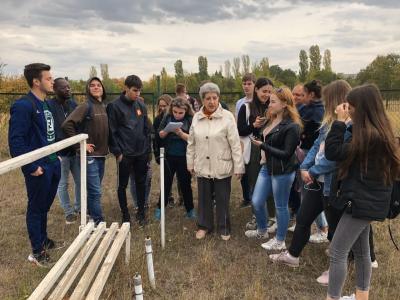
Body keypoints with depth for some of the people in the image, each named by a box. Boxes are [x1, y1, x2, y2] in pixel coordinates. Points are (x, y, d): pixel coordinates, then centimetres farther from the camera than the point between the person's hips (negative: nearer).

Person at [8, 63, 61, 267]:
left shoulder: (45, 104, 10)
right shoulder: (23, 106, -16)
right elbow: (15, 140, -20)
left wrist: (55, 158, 11)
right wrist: (31, 167, -20)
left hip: (53, 164, 8)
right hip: (39, 168, -8)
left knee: (45, 206, 21)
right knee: (36, 208, 6)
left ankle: (43, 240, 39)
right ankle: (37, 252, 20)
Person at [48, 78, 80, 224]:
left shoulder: (74, 104, 5)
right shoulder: (49, 106, -13)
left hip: (76, 150, 5)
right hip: (60, 152, -5)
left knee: (80, 181, 14)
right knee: (62, 184, 8)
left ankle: (78, 207, 33)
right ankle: (68, 212, 23)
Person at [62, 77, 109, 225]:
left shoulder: (104, 107, 10)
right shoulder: (85, 106, -11)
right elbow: (67, 125, -19)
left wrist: (106, 147, 9)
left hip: (102, 154, 7)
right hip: (89, 155, -7)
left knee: (94, 189, 17)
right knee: (96, 191, -4)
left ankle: (91, 215, 31)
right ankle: (99, 223, 6)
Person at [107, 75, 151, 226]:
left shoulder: (141, 105, 6)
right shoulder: (115, 106, -9)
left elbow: (147, 129, 11)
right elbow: (112, 131, -10)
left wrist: (148, 148, 6)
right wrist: (117, 152, -13)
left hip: (141, 153, 4)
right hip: (124, 154, -4)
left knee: (141, 183, 12)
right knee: (122, 185, 8)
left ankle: (141, 212, 27)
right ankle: (125, 215, 23)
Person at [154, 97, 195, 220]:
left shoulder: (190, 120, -7)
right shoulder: (167, 118, 0)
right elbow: (160, 135, 5)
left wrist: (180, 133, -25)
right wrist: (167, 130, -15)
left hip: (184, 157, -2)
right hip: (169, 156, 2)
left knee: (185, 183, 10)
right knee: (166, 182, 14)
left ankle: (190, 209, 25)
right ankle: (160, 208, 26)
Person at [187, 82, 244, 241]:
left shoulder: (227, 116, -11)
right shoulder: (196, 117, 2)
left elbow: (235, 144, -11)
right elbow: (191, 143, 9)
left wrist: (238, 167, -11)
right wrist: (190, 163, 10)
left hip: (222, 167, -3)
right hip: (202, 167, 4)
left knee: (222, 200, 9)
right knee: (204, 198, 16)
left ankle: (224, 228, 28)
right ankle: (204, 225, 34)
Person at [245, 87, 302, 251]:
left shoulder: (292, 126, -18)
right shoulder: (272, 120, 7)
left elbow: (286, 154, -20)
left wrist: (263, 146, -21)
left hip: (282, 172, -8)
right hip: (266, 167, 8)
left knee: (280, 206, 8)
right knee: (256, 202, 14)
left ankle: (280, 241, 27)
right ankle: (262, 231, 39)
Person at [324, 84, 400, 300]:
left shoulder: (369, 135, -23)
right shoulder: (377, 131, 8)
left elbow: (333, 153, -20)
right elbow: (348, 152, 11)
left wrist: (340, 122, -15)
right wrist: (345, 124, 3)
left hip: (362, 201, -10)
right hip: (366, 199, 10)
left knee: (337, 252, -4)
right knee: (360, 251, 20)